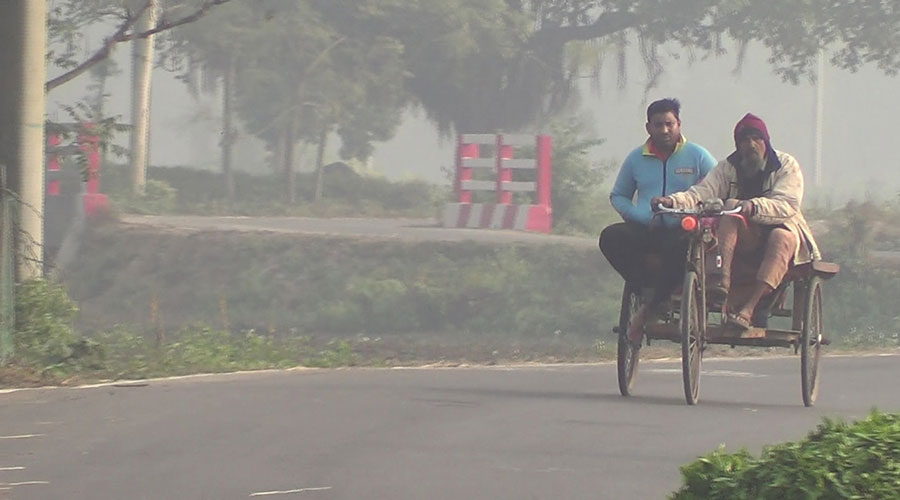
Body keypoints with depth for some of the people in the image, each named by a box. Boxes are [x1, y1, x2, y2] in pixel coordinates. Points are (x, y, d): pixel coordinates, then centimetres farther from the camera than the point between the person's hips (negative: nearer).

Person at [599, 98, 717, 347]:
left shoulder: (697, 156, 7)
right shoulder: (636, 158, 14)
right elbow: (618, 196, 22)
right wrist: (641, 217, 2)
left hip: (682, 231, -3)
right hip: (644, 232, 3)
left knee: (679, 247, -40)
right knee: (611, 237, -28)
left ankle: (649, 307, -27)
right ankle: (648, 290, -25)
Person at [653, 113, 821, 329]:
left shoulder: (786, 165, -2)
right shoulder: (729, 168, 7)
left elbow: (787, 205, -19)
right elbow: (702, 193, -9)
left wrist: (753, 206, -38)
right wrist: (673, 201, -30)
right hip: (743, 240, 2)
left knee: (782, 238, -37)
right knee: (729, 219, -29)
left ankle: (746, 309, -48)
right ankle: (720, 278, -50)